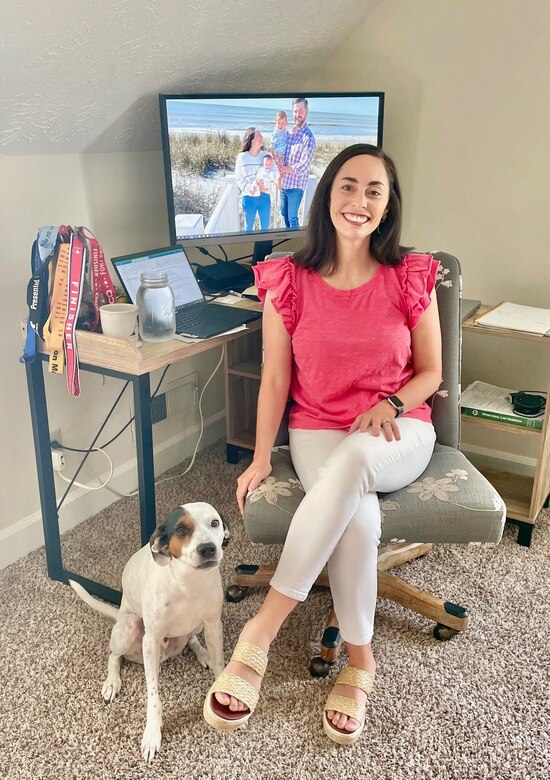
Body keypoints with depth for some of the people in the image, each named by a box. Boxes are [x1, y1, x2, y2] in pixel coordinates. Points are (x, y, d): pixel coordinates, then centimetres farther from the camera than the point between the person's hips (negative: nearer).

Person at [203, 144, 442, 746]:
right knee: (357, 515, -34)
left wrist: (389, 404, -14)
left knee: (353, 461, -37)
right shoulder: (288, 281, -2)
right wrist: (261, 457, -6)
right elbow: (275, 379, 1)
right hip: (317, 432, 0)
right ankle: (359, 660, -10)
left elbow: (429, 373, 6)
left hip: (398, 434, 0)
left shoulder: (411, 278, -1)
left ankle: (260, 632, -27)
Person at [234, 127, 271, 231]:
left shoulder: (266, 155, -2)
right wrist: (248, 187, -20)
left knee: (265, 227, 10)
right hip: (248, 198, -1)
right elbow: (239, 178, -3)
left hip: (264, 197, 2)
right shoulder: (242, 157, -6)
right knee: (248, 227, 11)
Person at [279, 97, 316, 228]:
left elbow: (303, 166, -20)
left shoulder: (308, 137, -15)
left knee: (292, 218, 0)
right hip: (283, 183, 8)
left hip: (296, 184, -8)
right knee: (284, 214, 19)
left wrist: (284, 169, -12)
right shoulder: (290, 132, 9)